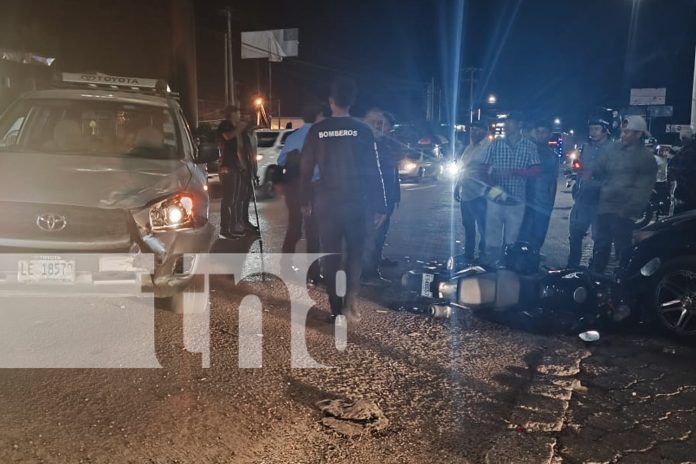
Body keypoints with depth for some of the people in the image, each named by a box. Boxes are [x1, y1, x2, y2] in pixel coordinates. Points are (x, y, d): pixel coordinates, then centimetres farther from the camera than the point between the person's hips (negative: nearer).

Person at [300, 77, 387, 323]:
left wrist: (306, 201, 12)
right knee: (355, 252, 15)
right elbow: (373, 171, -5)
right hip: (354, 201, -1)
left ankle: (336, 310, 12)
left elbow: (305, 169, 1)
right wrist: (379, 206, 0)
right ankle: (349, 300, 3)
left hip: (326, 202, 1)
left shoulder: (317, 130, -2)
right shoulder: (362, 130, -6)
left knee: (331, 255, 9)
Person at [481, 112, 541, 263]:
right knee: (492, 239, 3)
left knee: (512, 239, 10)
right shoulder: (495, 145, 5)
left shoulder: (530, 147, 3)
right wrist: (492, 185, -16)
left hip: (517, 201, 0)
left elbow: (536, 171, -5)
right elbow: (486, 169, 3)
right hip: (495, 199, 0)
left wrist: (512, 172, -19)